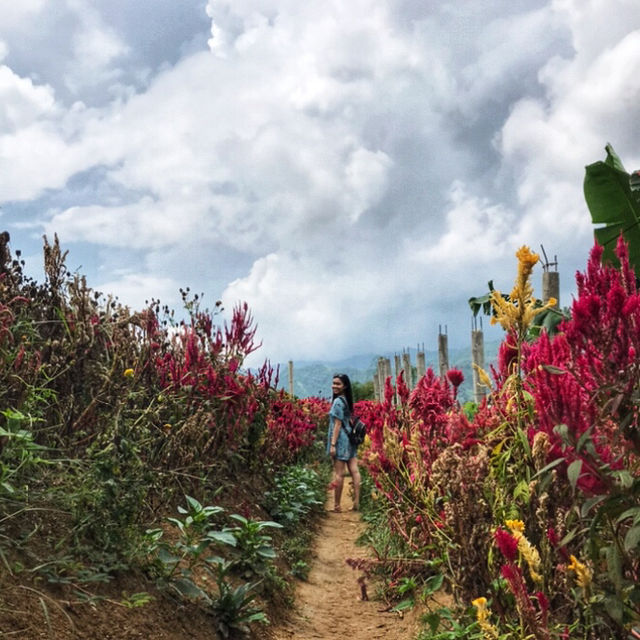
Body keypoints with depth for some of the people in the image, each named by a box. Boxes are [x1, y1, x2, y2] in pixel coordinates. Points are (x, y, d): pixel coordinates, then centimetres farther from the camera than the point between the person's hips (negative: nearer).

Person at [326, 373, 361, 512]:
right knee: (354, 470, 5)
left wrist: (332, 444, -17)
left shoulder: (338, 401, -13)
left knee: (339, 473, -3)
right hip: (350, 438, 9)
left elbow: (337, 424, -16)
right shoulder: (347, 400, 13)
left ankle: (336, 505, 3)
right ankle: (356, 502, 8)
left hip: (340, 439, -9)